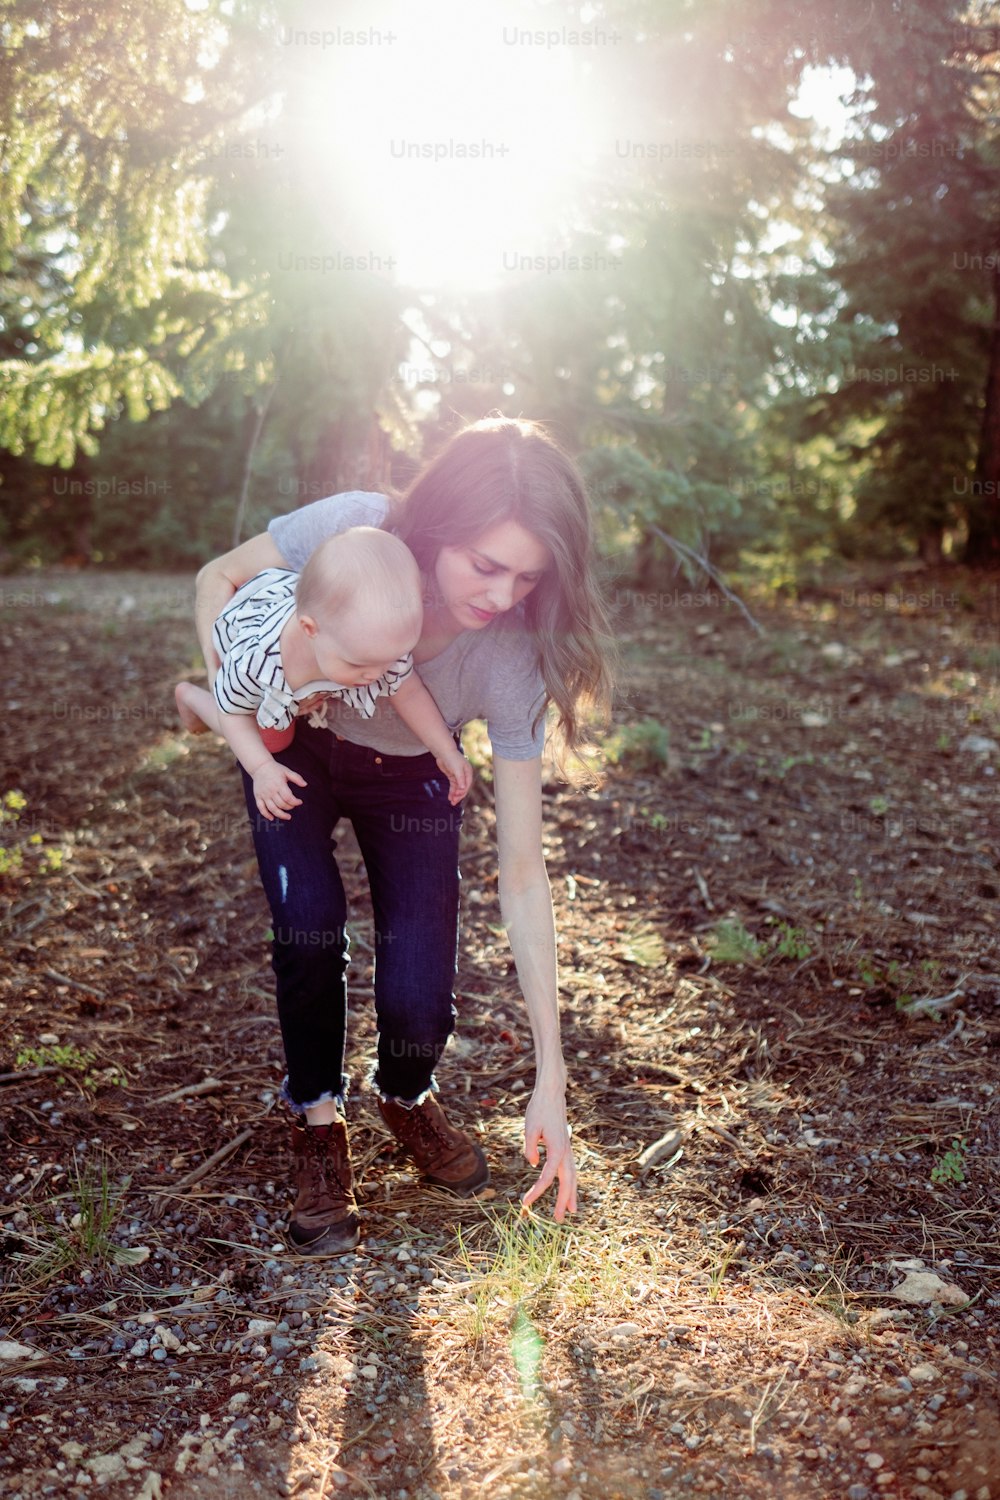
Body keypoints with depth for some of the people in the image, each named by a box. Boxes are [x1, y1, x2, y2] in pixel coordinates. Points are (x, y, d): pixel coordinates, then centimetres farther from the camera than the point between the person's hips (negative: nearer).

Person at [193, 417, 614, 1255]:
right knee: (308, 925, -25)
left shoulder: (513, 658, -33)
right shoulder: (349, 532, -35)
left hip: (409, 778, 0)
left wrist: (551, 1082, -30)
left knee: (419, 998, -15)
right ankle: (318, 1124, 1)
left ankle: (407, 1097, 22)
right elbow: (219, 579, -12)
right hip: (292, 749, 1)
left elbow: (523, 876, -29)